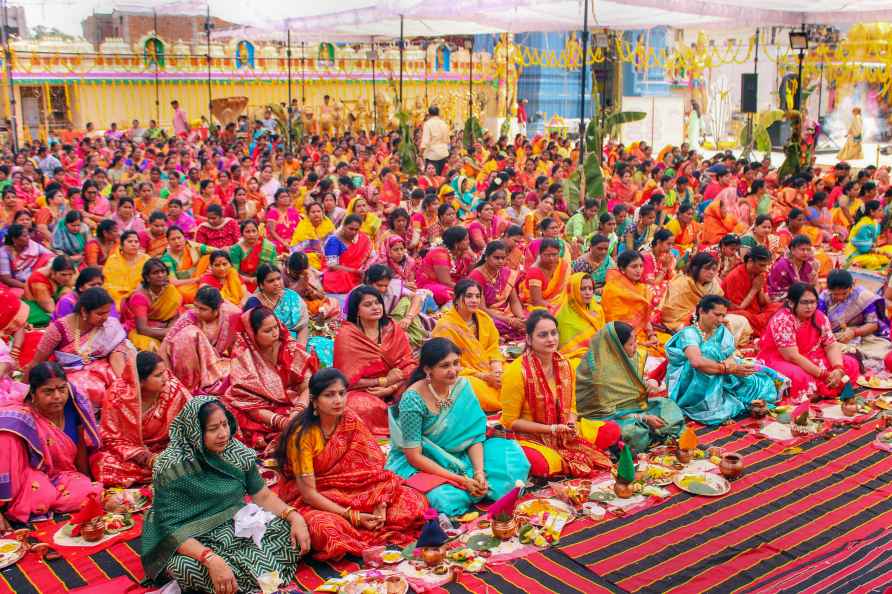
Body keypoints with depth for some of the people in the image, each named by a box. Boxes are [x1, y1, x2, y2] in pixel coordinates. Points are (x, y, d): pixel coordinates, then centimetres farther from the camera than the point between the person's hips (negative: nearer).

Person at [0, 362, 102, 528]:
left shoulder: (73, 407, -7)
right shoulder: (19, 419, -23)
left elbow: (81, 449, 5)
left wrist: (88, 484, 13)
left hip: (61, 479, 5)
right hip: (27, 479, -5)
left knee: (94, 494, -25)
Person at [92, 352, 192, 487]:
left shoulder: (174, 389, -17)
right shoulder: (117, 394, -18)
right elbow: (111, 437, -11)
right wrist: (144, 457, -25)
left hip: (162, 449, 1)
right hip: (125, 453, -1)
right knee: (104, 464, -31)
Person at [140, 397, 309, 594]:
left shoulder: (238, 452, -4)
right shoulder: (171, 467, -20)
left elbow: (263, 496, 5)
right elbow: (172, 528, -23)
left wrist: (295, 517, -14)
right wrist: (212, 560, -38)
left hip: (237, 527, 5)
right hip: (192, 543, -5)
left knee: (292, 534, -12)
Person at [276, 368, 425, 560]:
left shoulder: (351, 421, -6)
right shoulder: (302, 434, -20)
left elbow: (374, 467, -5)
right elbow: (308, 492, -21)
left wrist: (380, 504, -22)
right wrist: (352, 517, -26)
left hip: (348, 491, 5)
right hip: (309, 500, -4)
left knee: (413, 501, -12)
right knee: (326, 529, -40)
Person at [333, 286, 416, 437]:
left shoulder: (394, 329, 4)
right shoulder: (346, 335, -7)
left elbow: (409, 365, 0)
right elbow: (349, 380, -9)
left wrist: (392, 387, -17)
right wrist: (385, 381, -12)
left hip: (394, 390, 4)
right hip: (360, 392, -4)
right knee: (368, 408, -36)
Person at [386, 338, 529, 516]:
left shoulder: (463, 386, -9)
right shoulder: (413, 400, -25)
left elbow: (474, 435, -4)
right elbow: (414, 456, -22)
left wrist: (480, 473, -21)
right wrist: (460, 479, -25)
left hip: (456, 456, 5)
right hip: (418, 465, -5)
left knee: (510, 452, -9)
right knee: (450, 499, -32)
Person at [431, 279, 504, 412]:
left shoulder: (484, 318, 6)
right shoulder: (446, 326, -12)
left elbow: (493, 348, 9)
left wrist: (497, 371, -13)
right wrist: (484, 376, -17)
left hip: (490, 371, 6)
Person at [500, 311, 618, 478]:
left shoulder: (564, 365, 0)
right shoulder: (517, 371, -19)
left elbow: (570, 408, 12)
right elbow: (510, 421, -14)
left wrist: (572, 425, -11)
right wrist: (552, 429, -18)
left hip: (563, 433, 6)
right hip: (529, 437, -6)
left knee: (612, 431, -6)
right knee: (541, 464, -38)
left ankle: (562, 458, -3)